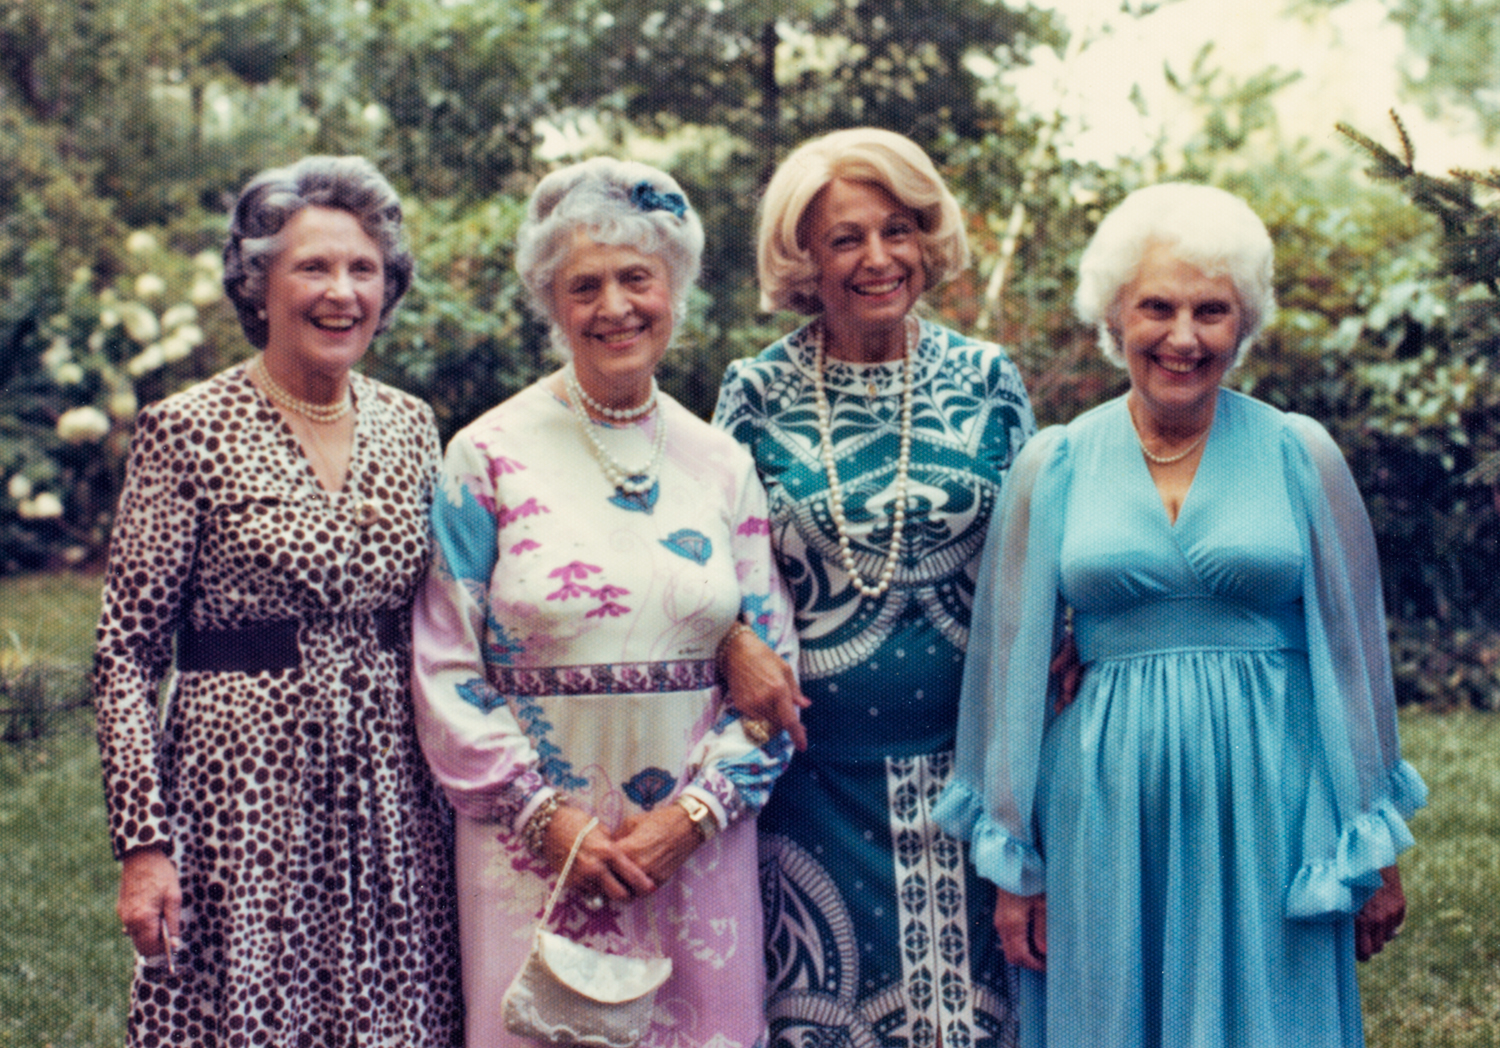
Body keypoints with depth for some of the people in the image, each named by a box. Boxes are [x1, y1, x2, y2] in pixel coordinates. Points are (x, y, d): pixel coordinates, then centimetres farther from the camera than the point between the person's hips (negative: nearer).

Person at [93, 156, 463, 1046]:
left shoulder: (412, 427, 7)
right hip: (242, 789, -4)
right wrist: (143, 840, -11)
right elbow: (128, 651, -6)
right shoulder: (189, 431, -6)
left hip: (395, 797, 4)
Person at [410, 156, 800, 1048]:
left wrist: (693, 811, -7)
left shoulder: (723, 465, 6)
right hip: (537, 846, -2)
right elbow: (445, 669, -5)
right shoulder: (491, 457, -2)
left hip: (700, 853, 3)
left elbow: (775, 662, 5)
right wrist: (546, 815, -11)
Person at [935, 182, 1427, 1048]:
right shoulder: (1055, 464, 2)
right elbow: (1014, 660, 4)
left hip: (1270, 806, 0)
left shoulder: (1301, 454, 1)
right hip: (1104, 809, 1)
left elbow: (1353, 651, 4)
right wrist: (1014, 862, 4)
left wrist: (1378, 850, 5)